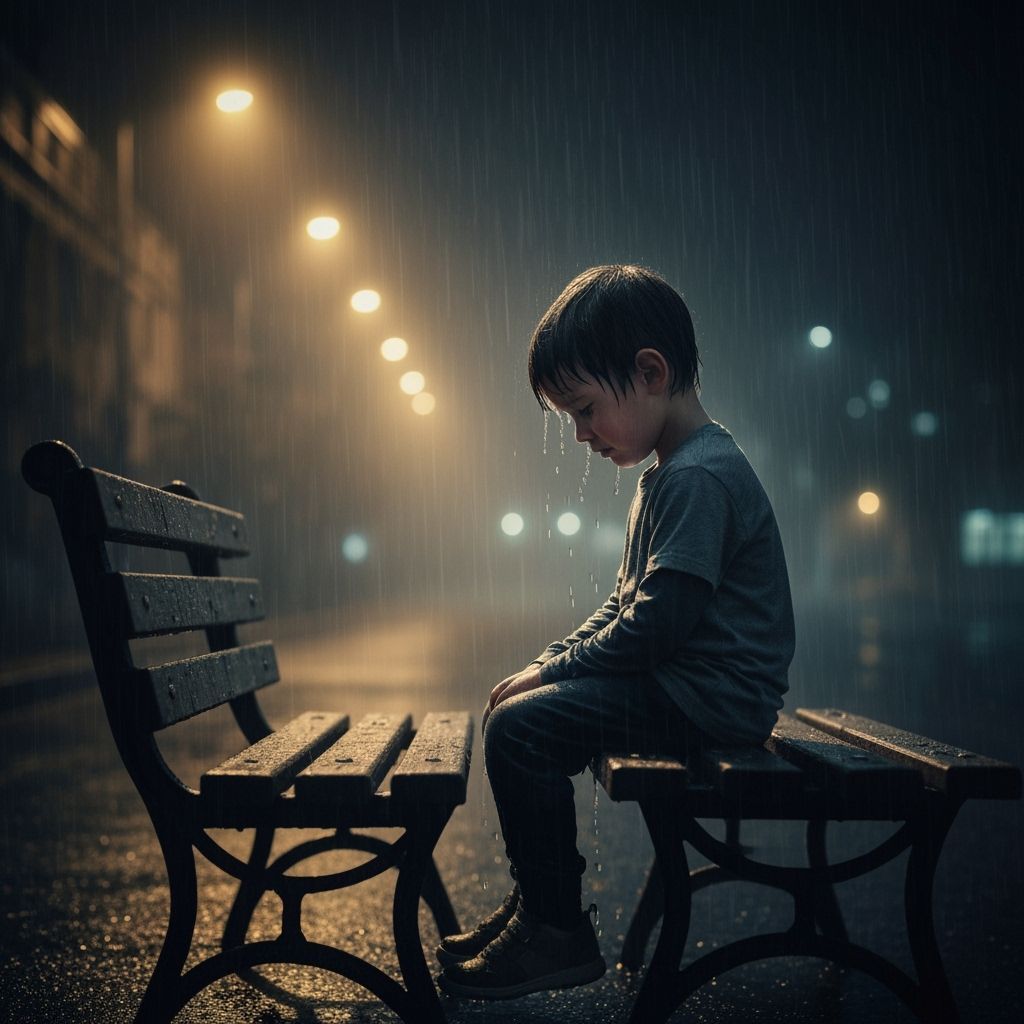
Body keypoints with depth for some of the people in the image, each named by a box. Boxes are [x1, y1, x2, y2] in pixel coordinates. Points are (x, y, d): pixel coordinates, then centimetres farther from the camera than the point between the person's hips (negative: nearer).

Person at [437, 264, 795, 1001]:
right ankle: (533, 905, 20)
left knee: (520, 729, -18)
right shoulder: (670, 473, 15)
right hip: (679, 683, 11)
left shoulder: (699, 478, -20)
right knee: (514, 707, 12)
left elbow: (653, 628, -24)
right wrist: (552, 662, 6)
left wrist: (552, 671, -12)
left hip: (711, 699, -11)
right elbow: (626, 606, 19)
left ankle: (559, 933, -3)